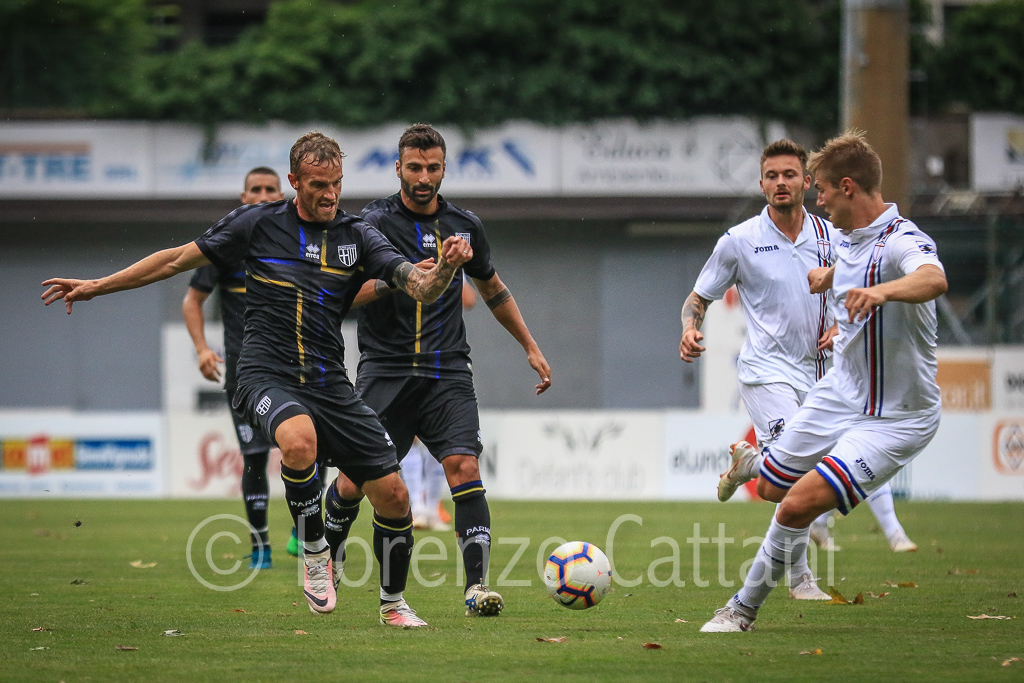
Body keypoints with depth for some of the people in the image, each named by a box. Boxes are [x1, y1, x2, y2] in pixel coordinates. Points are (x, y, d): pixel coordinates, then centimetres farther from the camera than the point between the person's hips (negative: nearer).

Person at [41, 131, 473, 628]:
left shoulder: (357, 237, 4)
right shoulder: (258, 223, 1)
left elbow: (422, 289, -5)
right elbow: (179, 259, 10)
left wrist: (445, 267, -29)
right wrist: (96, 286, 10)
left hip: (329, 383, 3)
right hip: (268, 376, -3)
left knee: (392, 494, -2)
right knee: (300, 442, -38)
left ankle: (393, 603, 23)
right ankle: (314, 554, -13)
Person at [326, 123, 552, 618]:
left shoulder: (464, 226, 10)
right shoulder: (375, 222, -3)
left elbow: (492, 289, 26)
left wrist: (530, 347, 28)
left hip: (447, 372, 2)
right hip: (386, 369, -2)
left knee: (464, 468, -17)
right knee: (355, 481, -3)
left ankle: (476, 587, -19)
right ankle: (326, 561, 27)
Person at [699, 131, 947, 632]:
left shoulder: (901, 242, -26)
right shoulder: (850, 238, 3)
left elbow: (933, 279, -51)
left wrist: (883, 290, -68)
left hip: (897, 417, -8)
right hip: (839, 393, 8)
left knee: (799, 504, -20)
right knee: (772, 488, 20)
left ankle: (745, 607, -2)